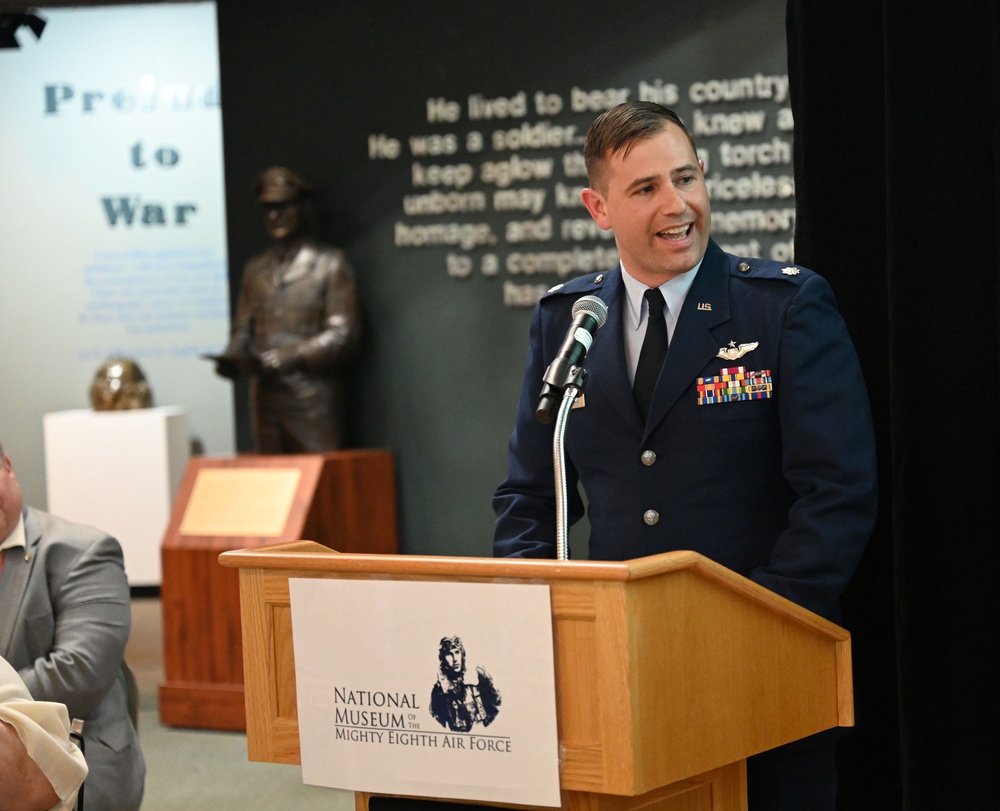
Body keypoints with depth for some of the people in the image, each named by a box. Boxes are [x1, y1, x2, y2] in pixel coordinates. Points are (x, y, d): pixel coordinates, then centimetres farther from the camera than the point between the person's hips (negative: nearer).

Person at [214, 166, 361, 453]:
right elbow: (243, 329, 18)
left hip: (312, 402, -5)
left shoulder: (330, 263, 3)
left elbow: (343, 333, -5)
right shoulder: (255, 269, 19)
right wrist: (232, 358, -4)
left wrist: (291, 356, -17)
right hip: (265, 400, 5)